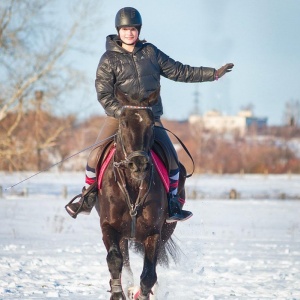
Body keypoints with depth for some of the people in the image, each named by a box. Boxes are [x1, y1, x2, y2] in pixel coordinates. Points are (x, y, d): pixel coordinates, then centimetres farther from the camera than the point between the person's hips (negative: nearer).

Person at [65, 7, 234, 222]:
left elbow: (179, 72, 10)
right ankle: (87, 199, 7)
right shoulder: (109, 59, -2)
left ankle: (172, 205, 9)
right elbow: (103, 94, -7)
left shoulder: (151, 53, 6)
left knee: (172, 160, -6)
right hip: (118, 116, -2)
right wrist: (123, 113, -21)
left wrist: (213, 74, 7)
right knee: (95, 157, -14)